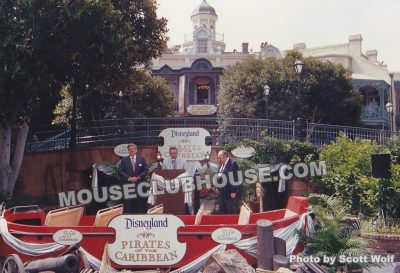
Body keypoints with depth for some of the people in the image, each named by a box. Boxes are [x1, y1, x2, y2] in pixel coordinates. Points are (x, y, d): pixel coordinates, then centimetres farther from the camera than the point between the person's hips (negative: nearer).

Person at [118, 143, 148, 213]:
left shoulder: (142, 159, 9)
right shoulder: (124, 160, 7)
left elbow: (145, 170, 4)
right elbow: (120, 171, 0)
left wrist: (138, 177, -10)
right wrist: (129, 178, -12)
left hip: (140, 184, 1)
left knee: (141, 203, 3)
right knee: (128, 203, -1)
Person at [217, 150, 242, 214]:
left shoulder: (233, 163, -11)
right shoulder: (222, 165, 17)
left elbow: (236, 178, -16)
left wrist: (233, 192, -18)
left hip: (231, 194, -9)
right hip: (222, 194, 9)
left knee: (233, 213, -4)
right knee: (222, 213, 10)